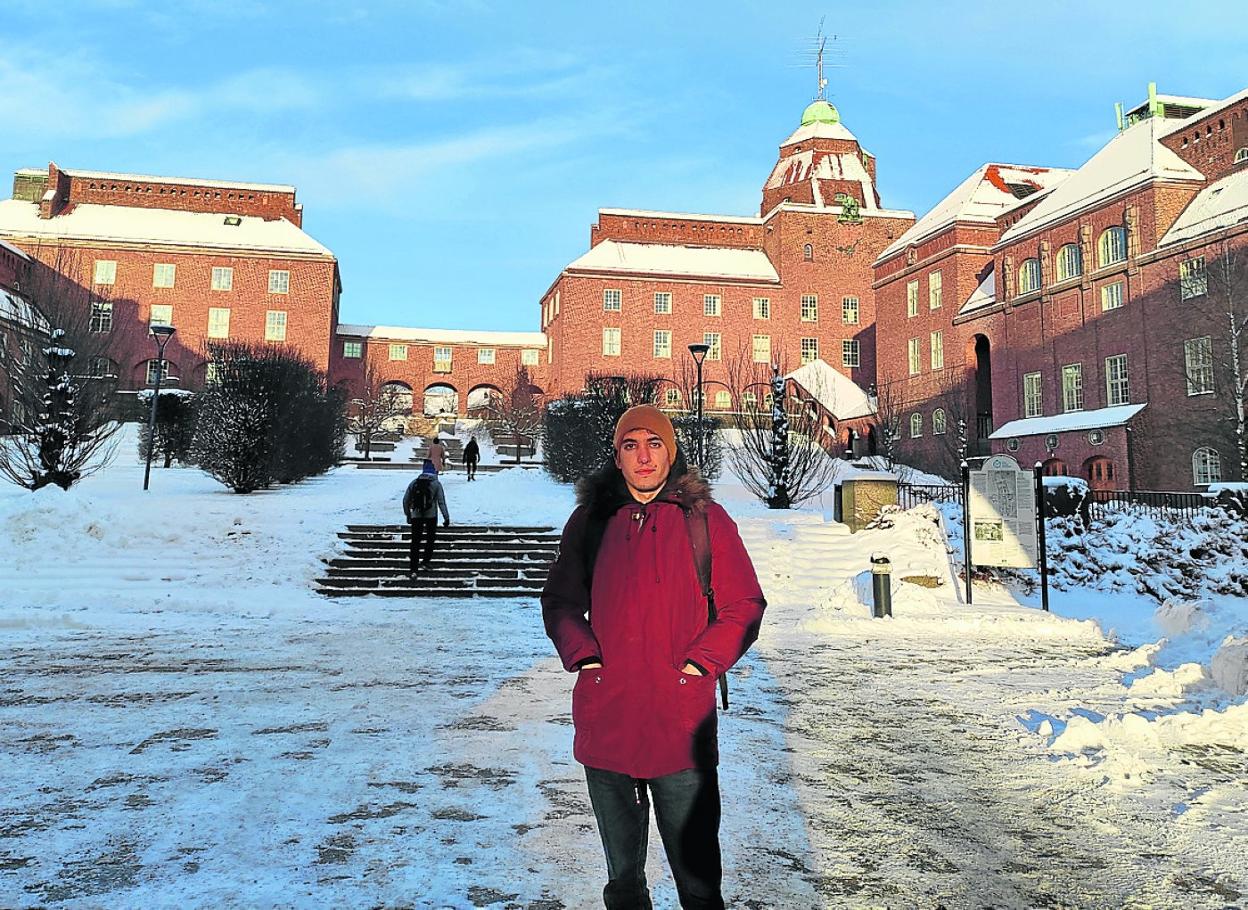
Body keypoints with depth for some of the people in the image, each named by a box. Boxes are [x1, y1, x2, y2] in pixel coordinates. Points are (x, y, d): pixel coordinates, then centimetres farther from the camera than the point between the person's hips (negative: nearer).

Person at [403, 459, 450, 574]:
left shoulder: (414, 483, 2)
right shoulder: (436, 484, -7)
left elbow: (406, 500, 6)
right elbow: (441, 502, -11)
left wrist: (408, 514, 18)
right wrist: (446, 517, -7)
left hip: (416, 516, 2)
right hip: (431, 516, -2)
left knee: (415, 541, 7)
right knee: (430, 539, 18)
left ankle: (412, 568, 5)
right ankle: (425, 561, 13)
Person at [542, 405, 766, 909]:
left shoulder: (705, 517, -1)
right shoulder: (590, 519, 5)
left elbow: (745, 604, 3)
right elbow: (559, 600, 13)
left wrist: (703, 660, -9)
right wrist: (581, 653, -3)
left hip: (682, 725, -2)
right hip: (605, 724, 2)